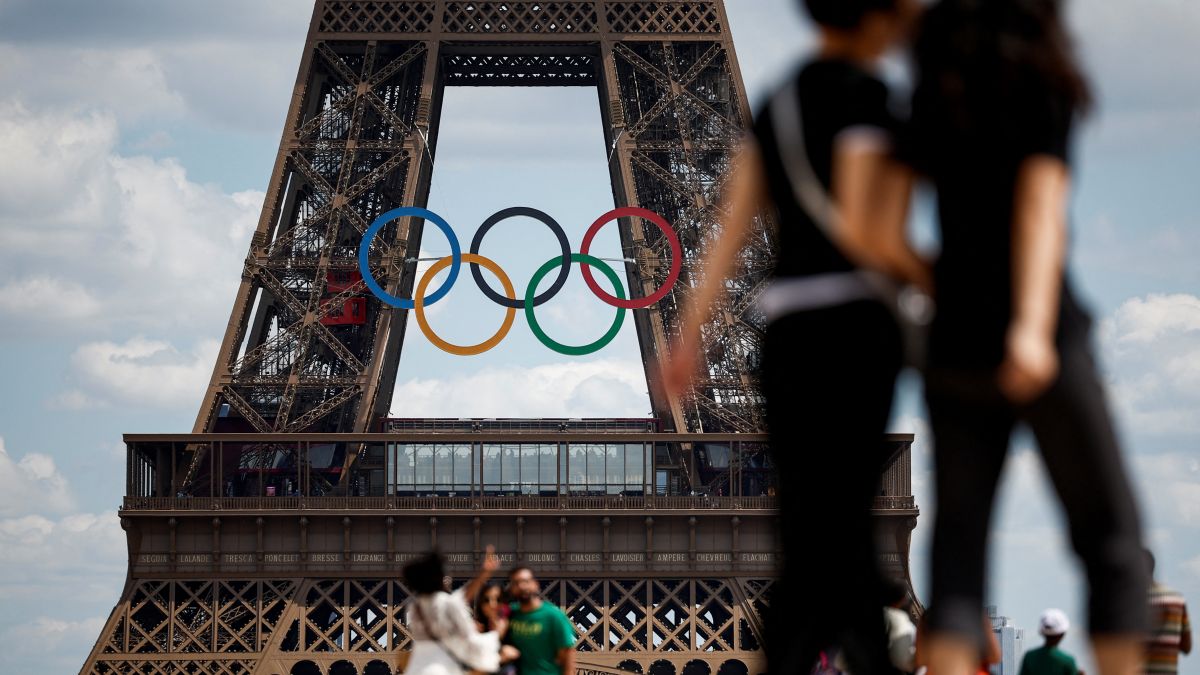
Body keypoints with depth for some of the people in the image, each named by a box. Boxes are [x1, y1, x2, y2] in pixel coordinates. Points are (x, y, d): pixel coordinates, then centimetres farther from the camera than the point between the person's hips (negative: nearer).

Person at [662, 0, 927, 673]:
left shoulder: (779, 101, 15)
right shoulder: (865, 93, -7)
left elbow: (733, 225, 13)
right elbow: (859, 226, -16)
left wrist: (692, 332, 12)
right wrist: (936, 281, -3)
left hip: (786, 329, 7)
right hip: (854, 322, -7)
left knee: (817, 525, 9)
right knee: (834, 529, -6)